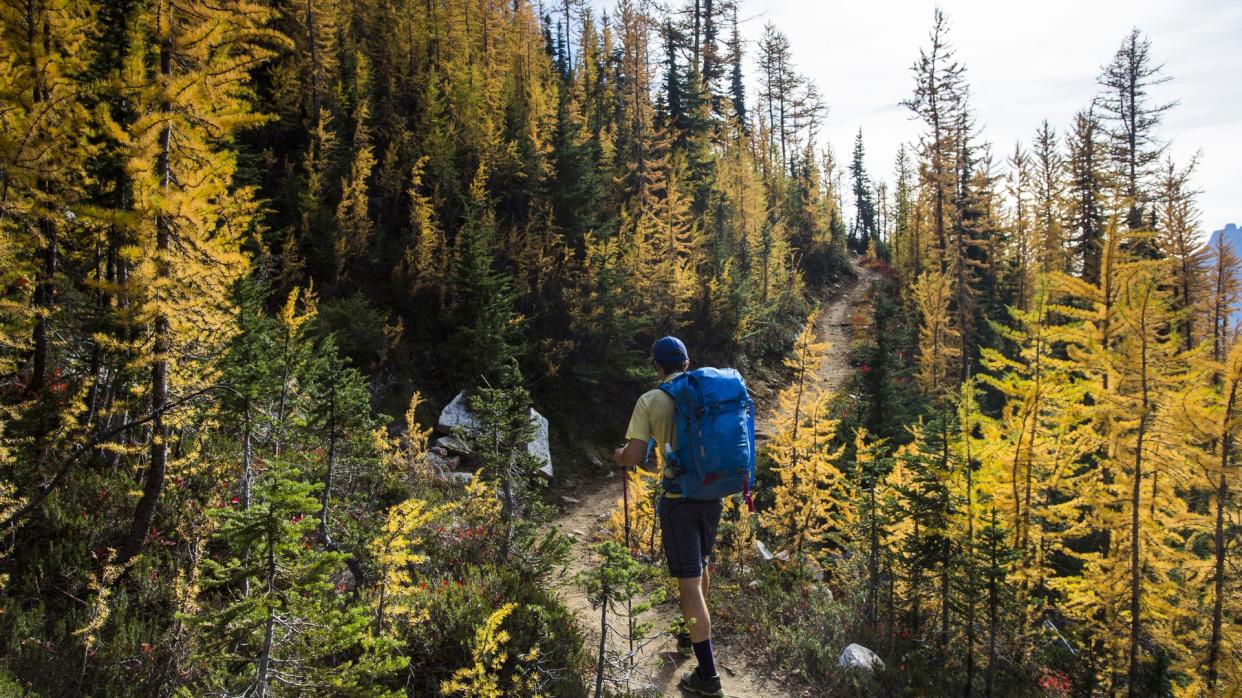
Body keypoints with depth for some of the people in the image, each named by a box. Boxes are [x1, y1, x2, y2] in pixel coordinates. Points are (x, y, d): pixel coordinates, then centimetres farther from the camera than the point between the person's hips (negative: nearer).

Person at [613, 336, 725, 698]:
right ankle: (697, 633, 48)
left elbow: (633, 458, -12)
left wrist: (618, 455, 11)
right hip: (712, 494, 5)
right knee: (701, 565, 27)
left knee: (690, 582, 0)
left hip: (678, 499, -5)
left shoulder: (651, 400, -9)